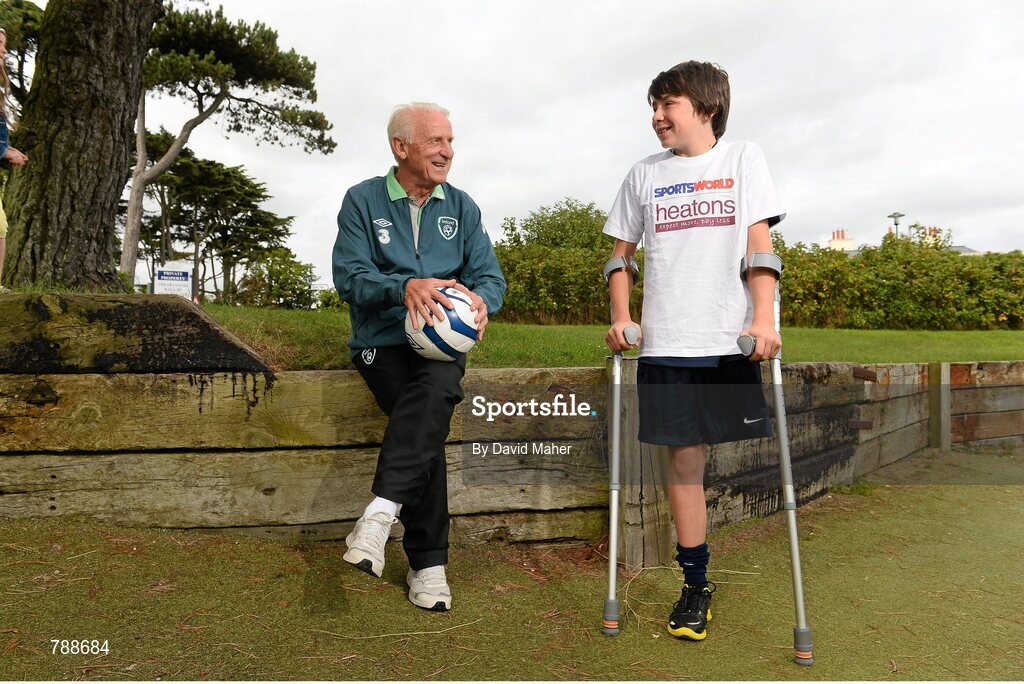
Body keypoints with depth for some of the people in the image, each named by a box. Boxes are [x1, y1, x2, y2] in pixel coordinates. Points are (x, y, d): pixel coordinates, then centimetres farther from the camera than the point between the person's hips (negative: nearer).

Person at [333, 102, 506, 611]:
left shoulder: (461, 207, 14)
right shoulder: (363, 200, 5)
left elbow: (489, 274, 6)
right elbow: (349, 276, -7)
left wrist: (481, 298, -20)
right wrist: (404, 288, -27)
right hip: (383, 341, -2)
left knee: (437, 388, -35)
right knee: (429, 425, -27)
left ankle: (382, 509, -36)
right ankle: (428, 563, -18)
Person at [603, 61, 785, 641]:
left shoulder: (744, 159, 9)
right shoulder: (644, 175, 14)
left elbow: (760, 244, 0)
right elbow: (621, 253, 17)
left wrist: (764, 319, -11)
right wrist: (621, 318, 3)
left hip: (738, 341, -1)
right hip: (669, 344, 2)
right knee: (685, 461, 4)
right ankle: (696, 584, 17)